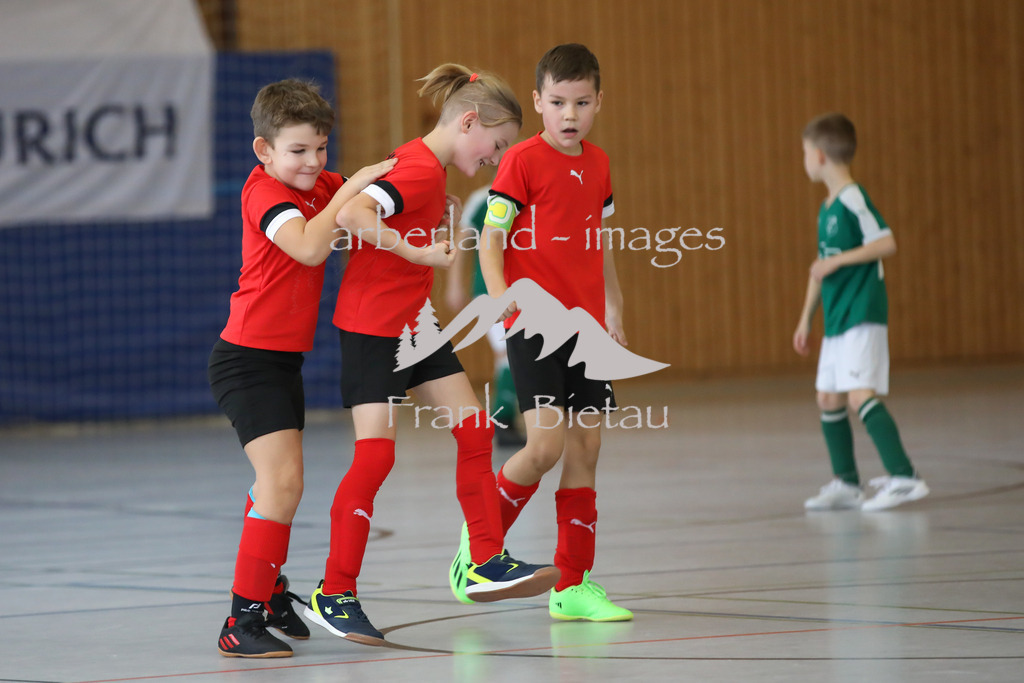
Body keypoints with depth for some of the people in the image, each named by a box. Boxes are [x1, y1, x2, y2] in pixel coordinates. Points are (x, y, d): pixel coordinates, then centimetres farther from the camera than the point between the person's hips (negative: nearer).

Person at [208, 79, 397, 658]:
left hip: (284, 360, 9)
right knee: (283, 481, -19)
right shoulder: (265, 191, -17)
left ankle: (270, 592, 41)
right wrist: (349, 190, -27)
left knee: (281, 484, 22)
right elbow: (309, 247, -32)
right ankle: (242, 620, -19)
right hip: (248, 359, -9)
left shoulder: (321, 186, 7)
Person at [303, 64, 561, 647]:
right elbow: (352, 216, -33)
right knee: (376, 455, -11)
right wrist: (417, 251, -30)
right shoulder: (421, 171, -20)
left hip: (413, 324, 10)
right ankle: (335, 594, -6)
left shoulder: (422, 164, 10)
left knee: (475, 430, 5)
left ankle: (487, 562, 10)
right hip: (373, 329, -10)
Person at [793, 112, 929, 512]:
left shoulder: (853, 199, -13)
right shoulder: (827, 208, 16)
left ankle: (904, 477, -21)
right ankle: (846, 485, 20)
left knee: (859, 395, -18)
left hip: (862, 316, -10)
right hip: (837, 320, 10)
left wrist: (838, 260, -23)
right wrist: (806, 318, 23)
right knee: (828, 398, 12)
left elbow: (887, 243, -22)